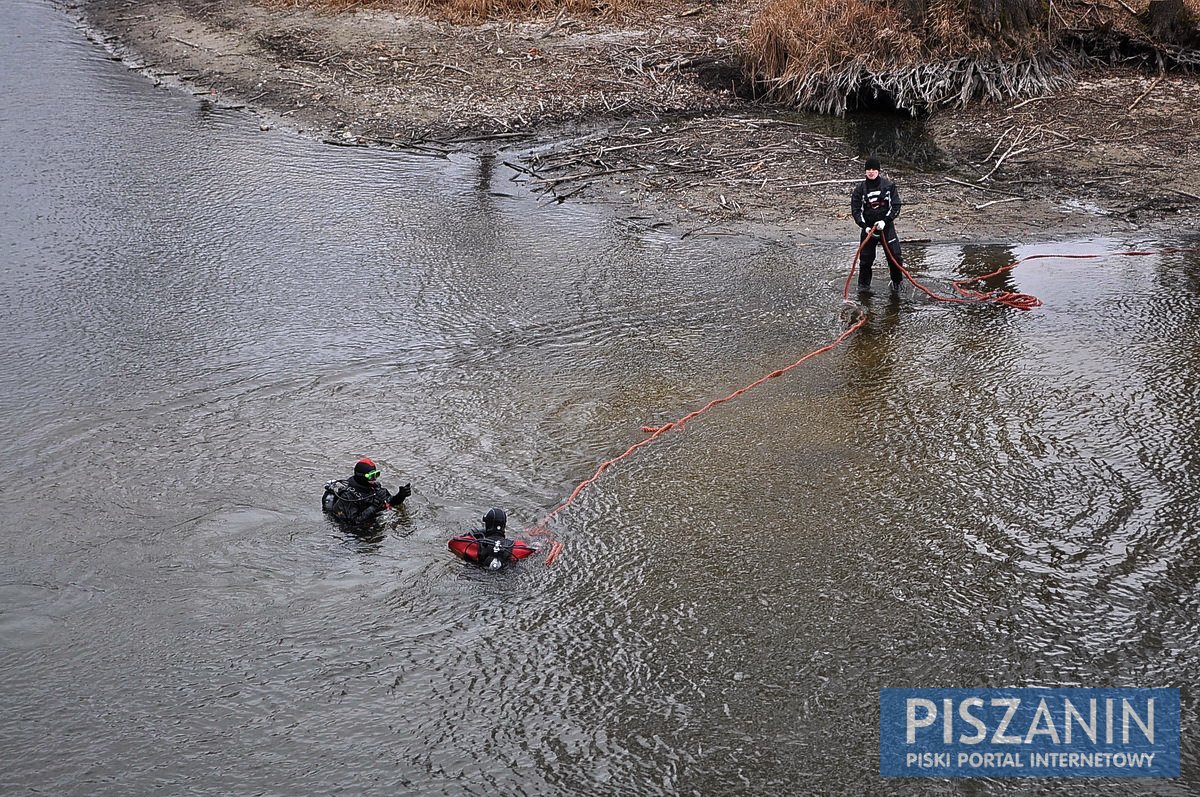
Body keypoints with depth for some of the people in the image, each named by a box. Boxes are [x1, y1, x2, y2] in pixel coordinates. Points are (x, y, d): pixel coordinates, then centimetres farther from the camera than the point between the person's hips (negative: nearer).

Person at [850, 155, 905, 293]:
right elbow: (855, 210, -1)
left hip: (886, 225, -1)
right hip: (868, 227, 1)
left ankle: (897, 281, 17)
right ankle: (864, 284, 16)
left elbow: (896, 206, -3)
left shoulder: (888, 185, -4)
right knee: (866, 257, 0)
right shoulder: (860, 189, -2)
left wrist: (885, 221, -16)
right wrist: (865, 226, -13)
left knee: (894, 255, -4)